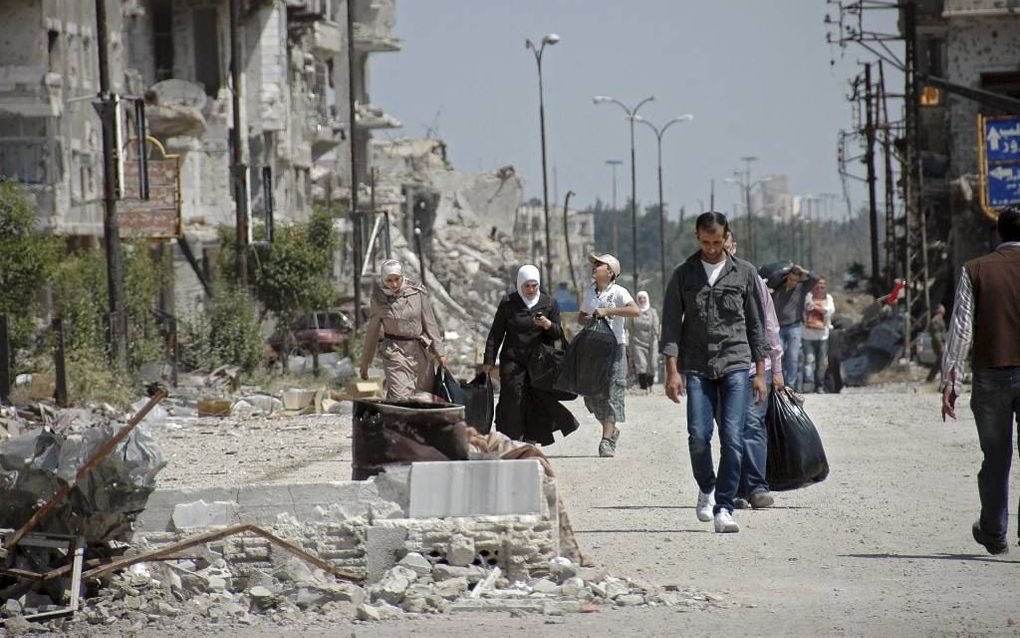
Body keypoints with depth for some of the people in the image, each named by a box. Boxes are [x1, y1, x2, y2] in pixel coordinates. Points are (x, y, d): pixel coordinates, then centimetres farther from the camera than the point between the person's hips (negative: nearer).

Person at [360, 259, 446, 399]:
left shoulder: (417, 292, -4)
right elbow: (373, 330, 7)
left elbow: (430, 323, 3)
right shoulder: (379, 297, -4)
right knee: (399, 398, -15)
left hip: (420, 350, 2)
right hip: (395, 351, -2)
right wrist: (365, 362, 12)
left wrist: (439, 352, 2)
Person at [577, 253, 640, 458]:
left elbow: (635, 310, -23)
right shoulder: (589, 291, 12)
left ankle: (607, 441, -10)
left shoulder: (618, 292, -7)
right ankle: (612, 429, 27)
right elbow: (581, 316, 22)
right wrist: (587, 320, -2)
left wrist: (607, 311, -25)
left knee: (612, 393, -9)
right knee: (591, 393, 6)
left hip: (615, 347, -6)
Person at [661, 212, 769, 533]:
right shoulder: (683, 275, 8)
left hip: (735, 365, 0)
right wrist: (672, 371, -4)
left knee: (732, 438, -10)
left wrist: (760, 373, 6)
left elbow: (756, 325, 10)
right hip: (696, 368, 0)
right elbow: (671, 325, 6)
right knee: (698, 435, -8)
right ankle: (706, 489, 19)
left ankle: (723, 507, -6)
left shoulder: (744, 273, 8)